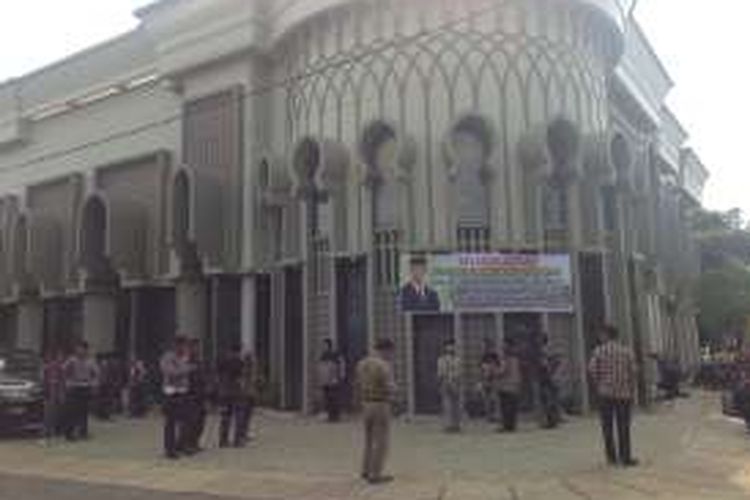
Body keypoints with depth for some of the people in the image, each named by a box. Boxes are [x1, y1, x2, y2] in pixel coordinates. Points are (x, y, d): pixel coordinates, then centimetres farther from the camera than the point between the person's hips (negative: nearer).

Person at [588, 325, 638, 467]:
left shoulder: (599, 351, -3)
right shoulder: (627, 351, 1)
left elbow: (592, 369, -11)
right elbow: (632, 372, -2)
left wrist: (599, 384, 4)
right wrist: (632, 392, 6)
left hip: (605, 393, 0)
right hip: (624, 394, 0)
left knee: (607, 426, 8)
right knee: (623, 427, 6)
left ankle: (611, 457, 11)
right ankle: (625, 458, 6)